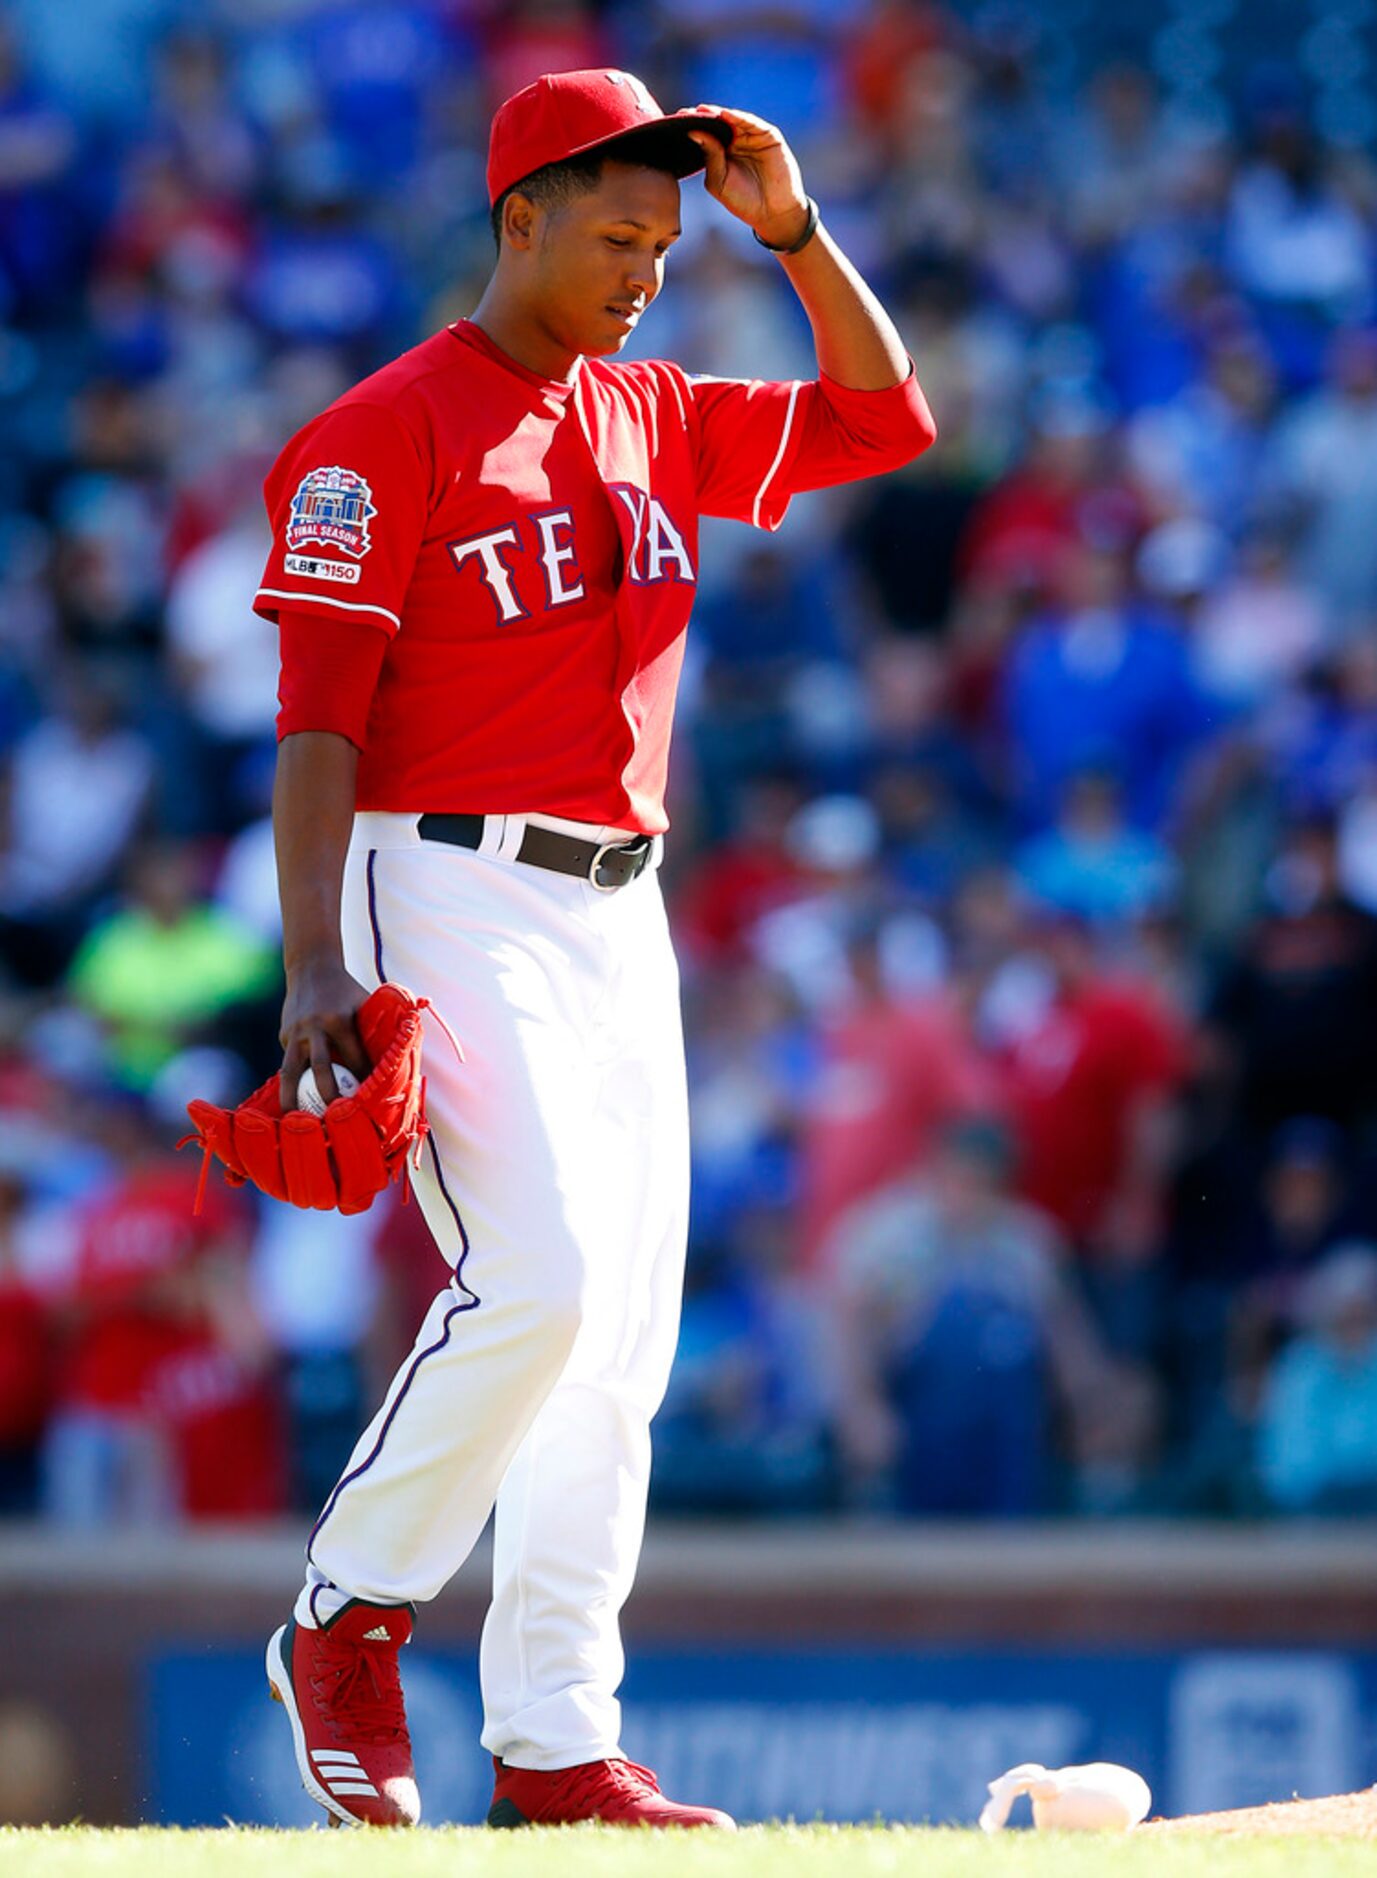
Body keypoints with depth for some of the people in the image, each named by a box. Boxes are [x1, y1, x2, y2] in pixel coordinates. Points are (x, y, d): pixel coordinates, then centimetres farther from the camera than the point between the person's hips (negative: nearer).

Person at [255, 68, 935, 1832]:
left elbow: (883, 418, 20)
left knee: (622, 1337, 4)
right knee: (536, 1274, -22)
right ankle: (347, 1622, -4)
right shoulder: (389, 433, -8)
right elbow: (318, 713, -12)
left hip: (620, 920, 8)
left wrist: (794, 231, 6)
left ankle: (555, 1750, 7)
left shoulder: (654, 422, 14)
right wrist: (314, 965, -21)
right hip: (453, 904, -8)